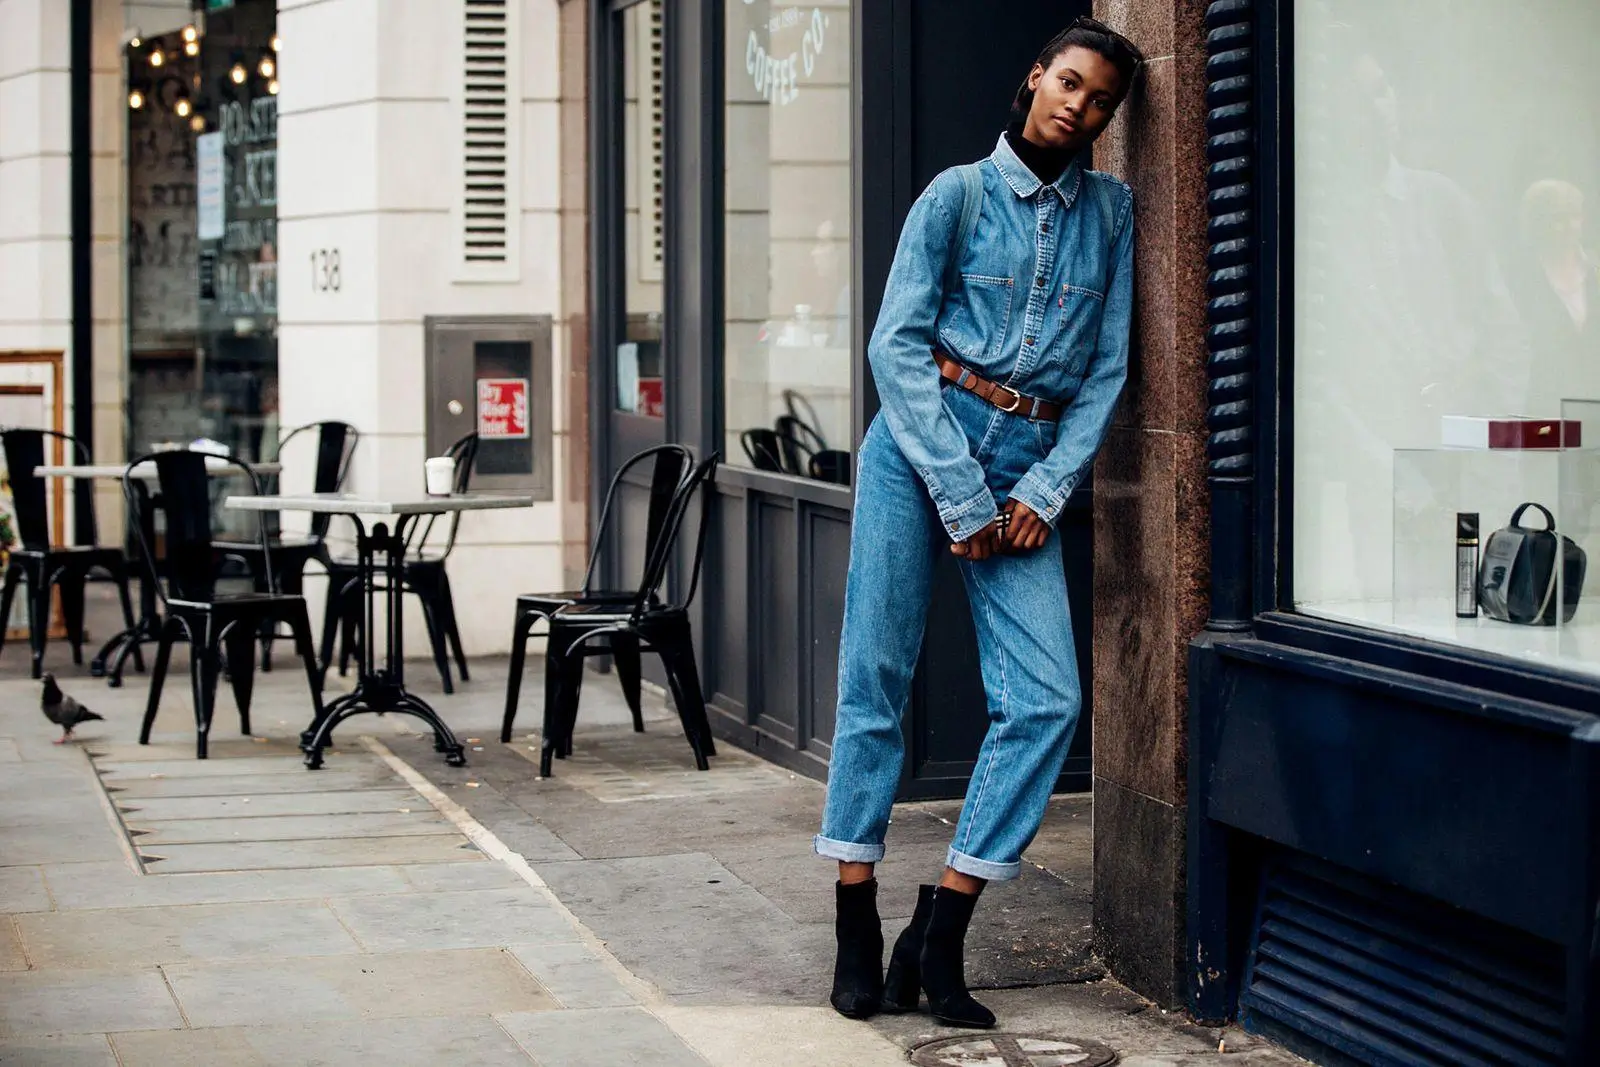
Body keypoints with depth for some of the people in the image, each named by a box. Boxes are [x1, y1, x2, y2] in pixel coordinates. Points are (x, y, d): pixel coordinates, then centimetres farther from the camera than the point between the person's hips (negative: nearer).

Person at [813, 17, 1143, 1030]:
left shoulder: (1111, 211, 9)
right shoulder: (958, 195, 2)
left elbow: (1106, 368, 8)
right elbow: (897, 344, -4)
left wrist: (1045, 490, -4)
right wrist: (961, 497, -9)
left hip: (1028, 467, 3)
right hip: (919, 444, -2)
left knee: (1048, 699, -9)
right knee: (877, 679, -4)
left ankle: (939, 936, -3)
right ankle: (858, 931, 4)